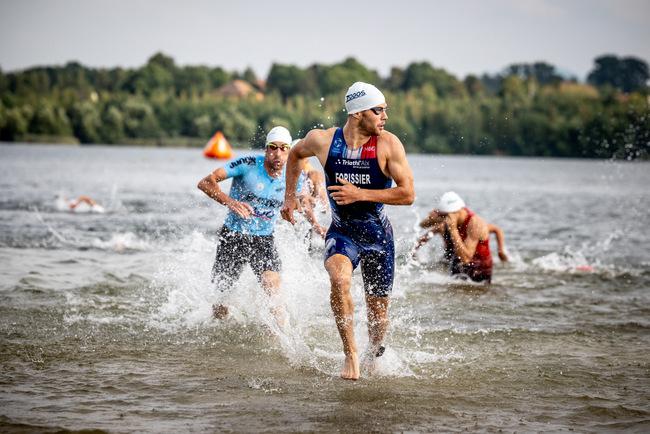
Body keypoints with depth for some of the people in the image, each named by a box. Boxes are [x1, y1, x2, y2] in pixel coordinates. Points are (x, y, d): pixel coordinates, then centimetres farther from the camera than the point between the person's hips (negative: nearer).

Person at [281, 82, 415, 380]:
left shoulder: (388, 145, -15)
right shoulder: (322, 140, -11)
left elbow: (407, 194, -16)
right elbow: (296, 155, 13)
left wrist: (360, 194, -24)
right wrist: (290, 196, 13)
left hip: (378, 234, 1)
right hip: (342, 231, 0)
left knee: (378, 307, 10)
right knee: (339, 280, -31)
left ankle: (375, 356, 38)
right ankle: (351, 354, -20)